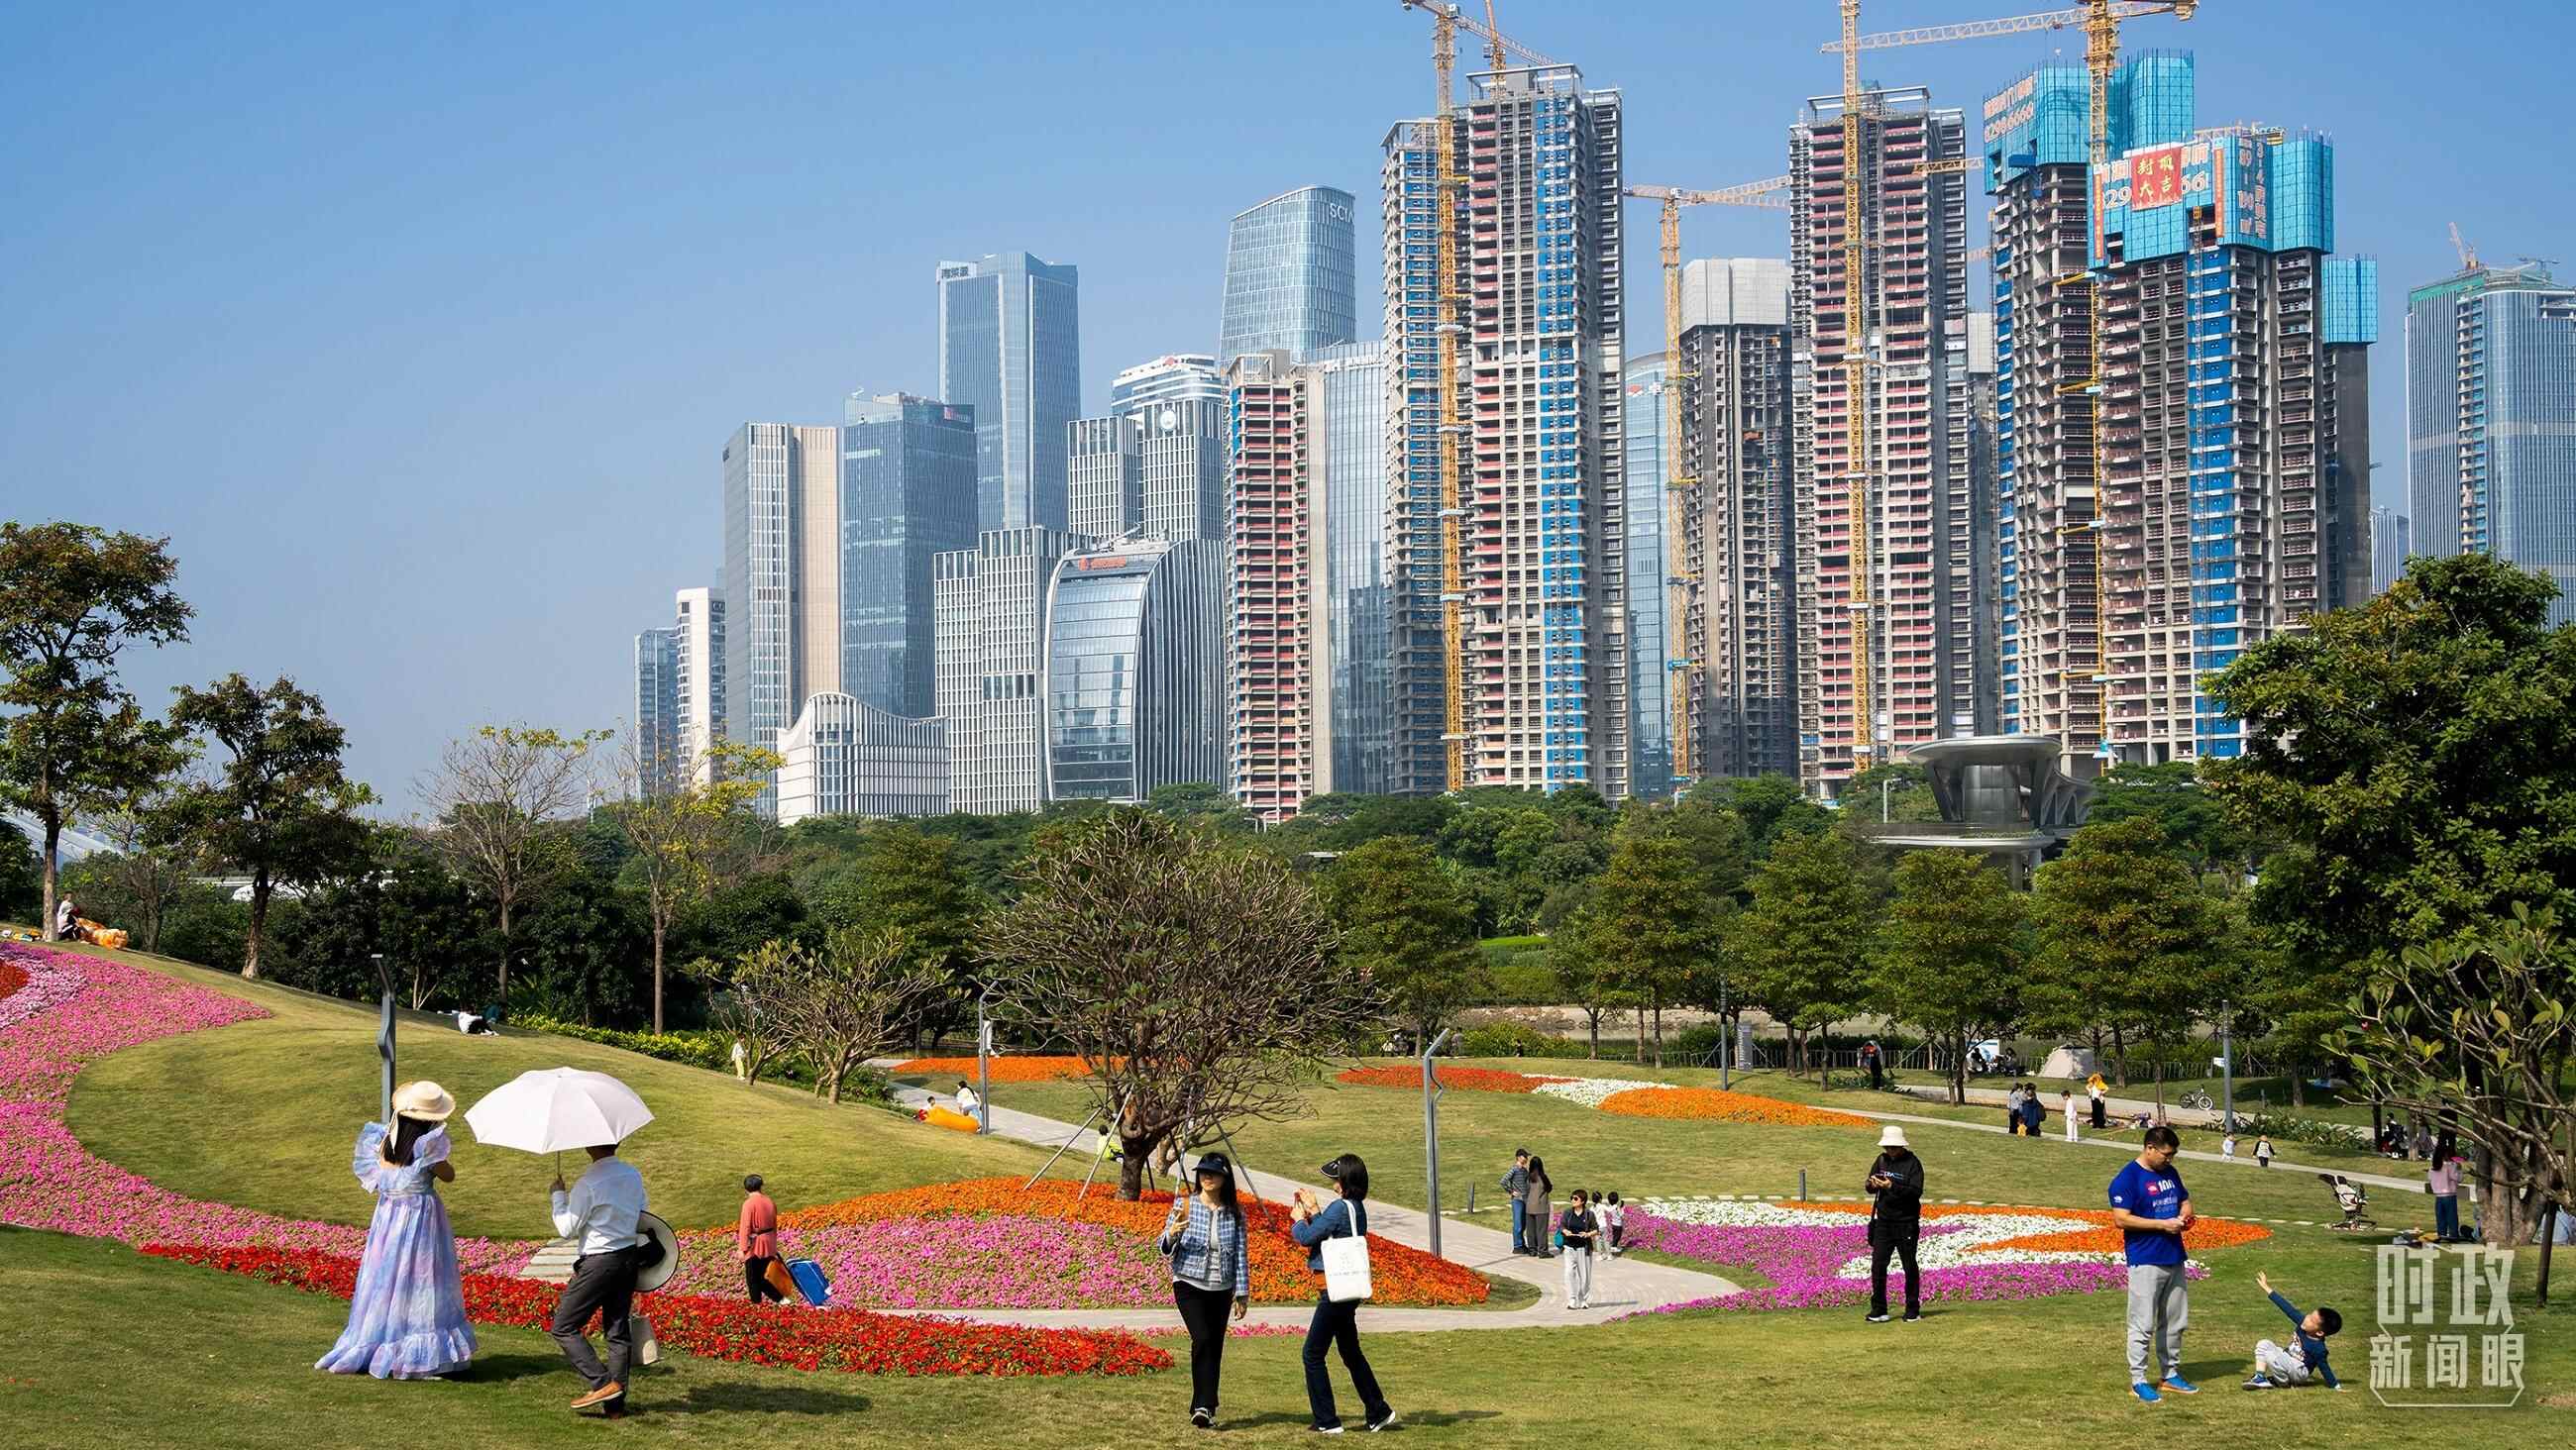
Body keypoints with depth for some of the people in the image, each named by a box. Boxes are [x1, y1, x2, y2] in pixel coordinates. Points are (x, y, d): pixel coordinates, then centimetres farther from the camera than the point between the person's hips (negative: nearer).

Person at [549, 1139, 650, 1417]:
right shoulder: (633, 1175, 5)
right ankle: (615, 1404, 11)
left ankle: (602, 1383, -7)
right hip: (629, 1258, 7)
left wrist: (558, 1194, 0)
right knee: (617, 1331, 11)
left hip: (599, 1262, -7)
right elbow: (642, 1214, 15)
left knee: (563, 1328, 2)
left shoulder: (589, 1184, -17)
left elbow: (567, 1228, -11)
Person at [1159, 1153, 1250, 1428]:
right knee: (1202, 1339, -21)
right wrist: (1171, 1234, -23)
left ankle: (1204, 1407, 13)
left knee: (1215, 1348, 4)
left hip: (1221, 1289, 3)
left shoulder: (1235, 1212, 3)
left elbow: (1242, 1254, 7)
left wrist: (1243, 1293, 6)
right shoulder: (1184, 1204, -2)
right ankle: (1204, 1406, -21)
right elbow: (1164, 1249, -1)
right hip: (1189, 1285, -3)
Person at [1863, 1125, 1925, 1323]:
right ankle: (1878, 1311, 5)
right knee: (1878, 1266, -1)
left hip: (1906, 1223, -5)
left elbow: (1916, 1191, -19)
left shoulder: (1913, 1163, -8)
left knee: (1910, 1267, 4)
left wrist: (1892, 1187, -30)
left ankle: (1913, 1311, 13)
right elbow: (1870, 1188, 11)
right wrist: (1870, 1185, -13)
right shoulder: (1882, 1160, 8)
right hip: (1883, 1221, 5)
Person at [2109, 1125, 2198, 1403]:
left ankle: (2171, 1374, 26)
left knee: (2175, 1322, 15)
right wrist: (2162, 1224, -20)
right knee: (2143, 1324, -4)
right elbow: (2121, 1219, -19)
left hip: (2174, 1259, 8)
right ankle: (2138, 1380, 2)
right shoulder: (2127, 1178, -13)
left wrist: (2185, 1216, 0)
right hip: (2145, 1262, -8)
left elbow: (2185, 1200, 25)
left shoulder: (2169, 1172, 12)